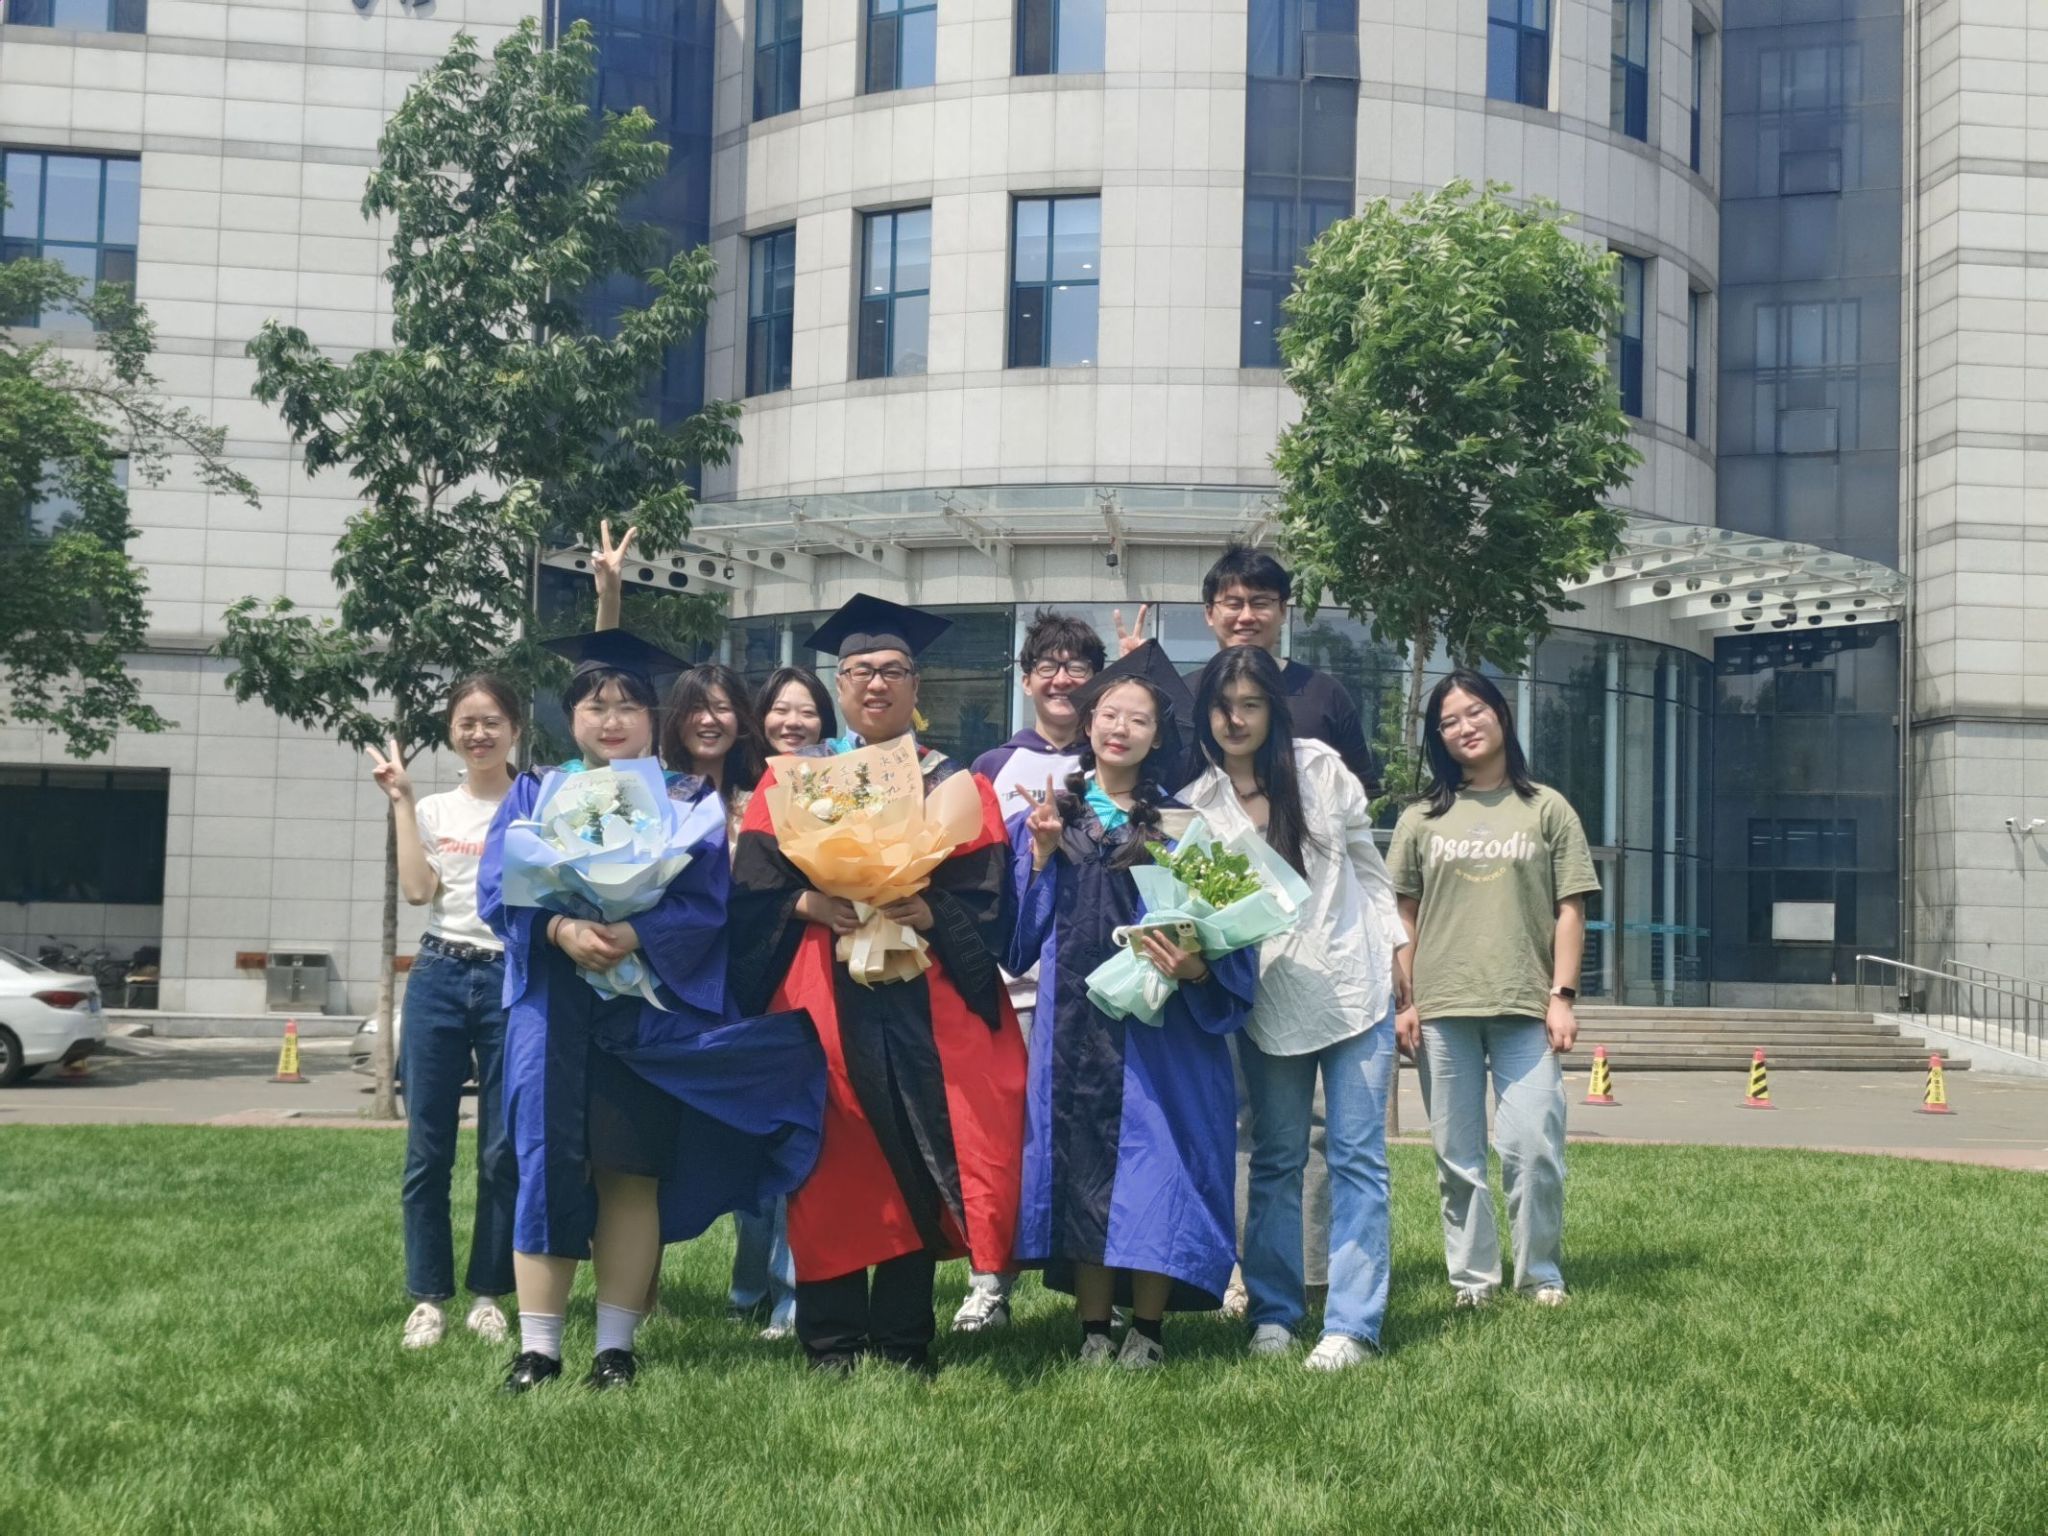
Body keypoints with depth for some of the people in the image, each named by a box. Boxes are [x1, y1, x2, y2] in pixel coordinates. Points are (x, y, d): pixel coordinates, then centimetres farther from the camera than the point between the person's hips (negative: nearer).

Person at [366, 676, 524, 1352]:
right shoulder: (433, 810, 11)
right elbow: (417, 890, -4)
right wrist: (401, 800, -1)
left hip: (513, 981, -2)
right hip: (439, 978, 2)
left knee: (504, 1151, 2)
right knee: (427, 1149, 2)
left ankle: (488, 1294, 13)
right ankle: (429, 1296, 11)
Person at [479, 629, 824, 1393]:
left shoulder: (684, 798, 7)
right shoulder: (534, 794, 11)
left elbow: (707, 902, -4)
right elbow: (498, 892, -1)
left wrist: (634, 937, -20)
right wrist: (562, 929, -20)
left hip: (649, 1005, -1)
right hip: (555, 1003, 1)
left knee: (628, 1170, -1)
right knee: (548, 1164, -3)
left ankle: (617, 1344, 7)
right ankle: (537, 1346, 3)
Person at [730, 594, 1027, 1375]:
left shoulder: (956, 788, 11)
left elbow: (986, 902, 2)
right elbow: (751, 893, 3)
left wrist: (931, 916, -16)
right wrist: (806, 906, -15)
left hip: (923, 1010, 1)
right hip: (824, 1006, 0)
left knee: (917, 1168, -1)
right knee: (833, 1168, -3)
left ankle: (904, 1340, 10)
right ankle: (831, 1342, 5)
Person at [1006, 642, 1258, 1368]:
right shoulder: (1049, 813, 11)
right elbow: (1024, 926, 7)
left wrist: (1193, 964, -18)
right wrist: (1041, 852, -6)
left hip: (1158, 1027, -2)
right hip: (1074, 1025, 2)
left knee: (1153, 1162, -3)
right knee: (1080, 1164, 2)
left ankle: (1147, 1326, 8)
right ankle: (1093, 1327, 10)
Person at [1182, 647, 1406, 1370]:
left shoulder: (1321, 769, 1)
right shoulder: (1197, 805, 1)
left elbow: (1369, 866, 9)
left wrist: (1403, 962, 7)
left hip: (1354, 984, 0)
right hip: (1269, 1001, 1)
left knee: (1357, 1158, -2)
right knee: (1276, 1160, 8)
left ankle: (1352, 1326, 1)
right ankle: (1272, 1315, 18)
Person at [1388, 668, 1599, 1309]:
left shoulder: (1546, 810, 7)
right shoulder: (1422, 819, 11)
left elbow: (1569, 910, 4)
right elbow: (1404, 917, 10)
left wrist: (1562, 995, -4)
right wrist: (1404, 1003, 3)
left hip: (1525, 1009, -2)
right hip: (1442, 1011, 2)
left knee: (1533, 1148, -8)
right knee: (1457, 1157, 4)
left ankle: (1541, 1276, 6)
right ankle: (1472, 1279, 13)